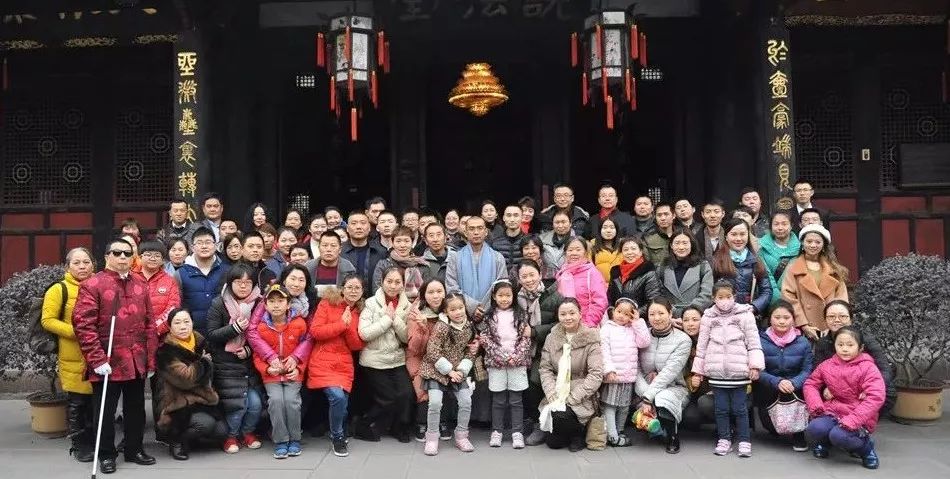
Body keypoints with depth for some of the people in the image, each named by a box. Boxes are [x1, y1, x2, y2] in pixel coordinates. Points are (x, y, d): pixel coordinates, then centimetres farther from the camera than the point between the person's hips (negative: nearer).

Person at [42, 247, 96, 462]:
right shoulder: (59, 290, -4)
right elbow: (47, 320, -7)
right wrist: (75, 331, -17)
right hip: (73, 357, -4)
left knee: (97, 401, 12)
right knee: (77, 402, 6)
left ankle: (95, 442, 26)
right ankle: (79, 445, 19)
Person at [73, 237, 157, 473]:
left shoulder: (140, 286, 10)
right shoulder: (92, 285, -7)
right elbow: (83, 324, -14)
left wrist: (151, 360, 7)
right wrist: (97, 359, -19)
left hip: (137, 363, 5)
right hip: (107, 363, -5)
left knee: (136, 408, 15)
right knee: (105, 411, 7)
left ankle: (134, 449, 30)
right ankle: (106, 454, 21)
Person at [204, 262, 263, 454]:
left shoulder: (258, 304, 1)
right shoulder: (218, 305, -2)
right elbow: (211, 335, -5)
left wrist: (249, 348, -8)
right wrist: (235, 328, -18)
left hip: (251, 363, 2)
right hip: (227, 365, -2)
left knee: (255, 403, -5)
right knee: (236, 403, -7)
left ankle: (247, 432, 23)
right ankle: (231, 436, 19)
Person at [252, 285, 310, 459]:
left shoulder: (299, 323, -5)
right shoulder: (261, 327, -3)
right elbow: (257, 356, 4)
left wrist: (298, 368, -8)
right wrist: (267, 369, -12)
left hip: (293, 373, -1)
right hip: (271, 374, 1)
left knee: (291, 399, -19)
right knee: (276, 400, -20)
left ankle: (294, 440, 0)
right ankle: (280, 441, -6)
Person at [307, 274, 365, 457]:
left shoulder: (360, 312, 11)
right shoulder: (327, 304, -1)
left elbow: (357, 346, 5)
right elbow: (314, 331, -11)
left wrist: (349, 327, -12)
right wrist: (341, 323, -14)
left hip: (344, 364, 4)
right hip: (323, 362, -4)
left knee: (342, 402, -3)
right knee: (337, 397, -21)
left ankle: (336, 431, 30)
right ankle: (338, 438, 2)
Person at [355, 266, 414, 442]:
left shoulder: (406, 306, 4)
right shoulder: (371, 303, -6)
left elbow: (407, 337, -2)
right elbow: (364, 333, -18)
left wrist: (395, 318, -14)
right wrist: (387, 318, -15)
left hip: (397, 360, 4)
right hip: (374, 360, -3)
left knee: (406, 394, -10)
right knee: (387, 399, -5)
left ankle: (400, 428, 15)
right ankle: (364, 426, 18)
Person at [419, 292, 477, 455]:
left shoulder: (468, 327, 1)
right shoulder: (441, 327, -16)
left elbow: (470, 352, 6)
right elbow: (432, 352, -18)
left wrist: (461, 370, -9)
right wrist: (449, 370, -16)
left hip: (458, 372, 5)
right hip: (437, 370, -5)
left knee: (466, 401, -6)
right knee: (435, 402, -18)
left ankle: (461, 436, 12)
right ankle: (432, 438, 0)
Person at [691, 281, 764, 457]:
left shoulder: (745, 315, 1)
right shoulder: (708, 318, 6)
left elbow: (753, 342, 0)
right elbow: (701, 346, 9)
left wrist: (755, 365, -8)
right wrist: (697, 371, 9)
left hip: (738, 371, -2)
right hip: (716, 372, 2)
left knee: (739, 408, 3)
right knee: (721, 408, 7)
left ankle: (744, 441, 13)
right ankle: (724, 440, 18)